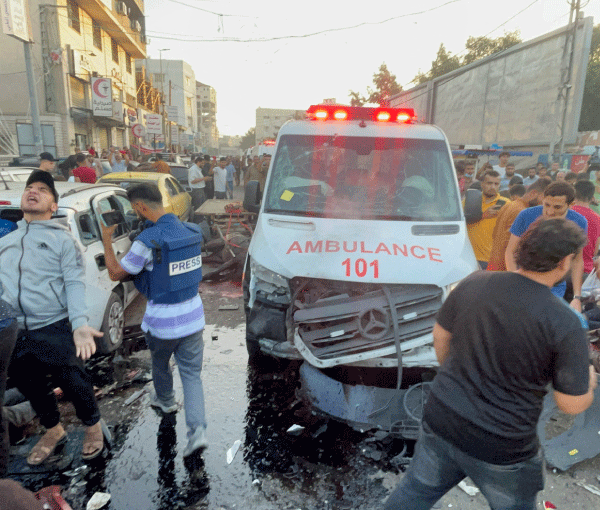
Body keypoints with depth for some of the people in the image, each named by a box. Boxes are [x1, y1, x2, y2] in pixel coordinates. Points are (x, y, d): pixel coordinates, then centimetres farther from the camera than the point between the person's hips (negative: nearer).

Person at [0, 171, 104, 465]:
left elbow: (75, 284, -10)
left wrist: (79, 325, -23)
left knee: (72, 382, 4)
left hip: (55, 330, -5)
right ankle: (53, 431, 41)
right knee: (29, 386, 18)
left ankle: (92, 426, 30)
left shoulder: (62, 239, 0)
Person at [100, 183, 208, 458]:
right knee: (191, 373, 12)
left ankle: (165, 400, 53)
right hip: (192, 315, 4)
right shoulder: (192, 231, -4)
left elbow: (115, 273, -8)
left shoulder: (147, 241, -22)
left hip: (162, 320, -4)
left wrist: (106, 240, 3)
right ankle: (197, 430, 3)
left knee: (160, 363, 27)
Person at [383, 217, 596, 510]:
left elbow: (441, 335, 4)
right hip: (500, 448, -3)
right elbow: (572, 405, -11)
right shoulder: (565, 325, -20)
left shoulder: (474, 284, -9)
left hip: (440, 421, 3)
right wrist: (588, 382, 11)